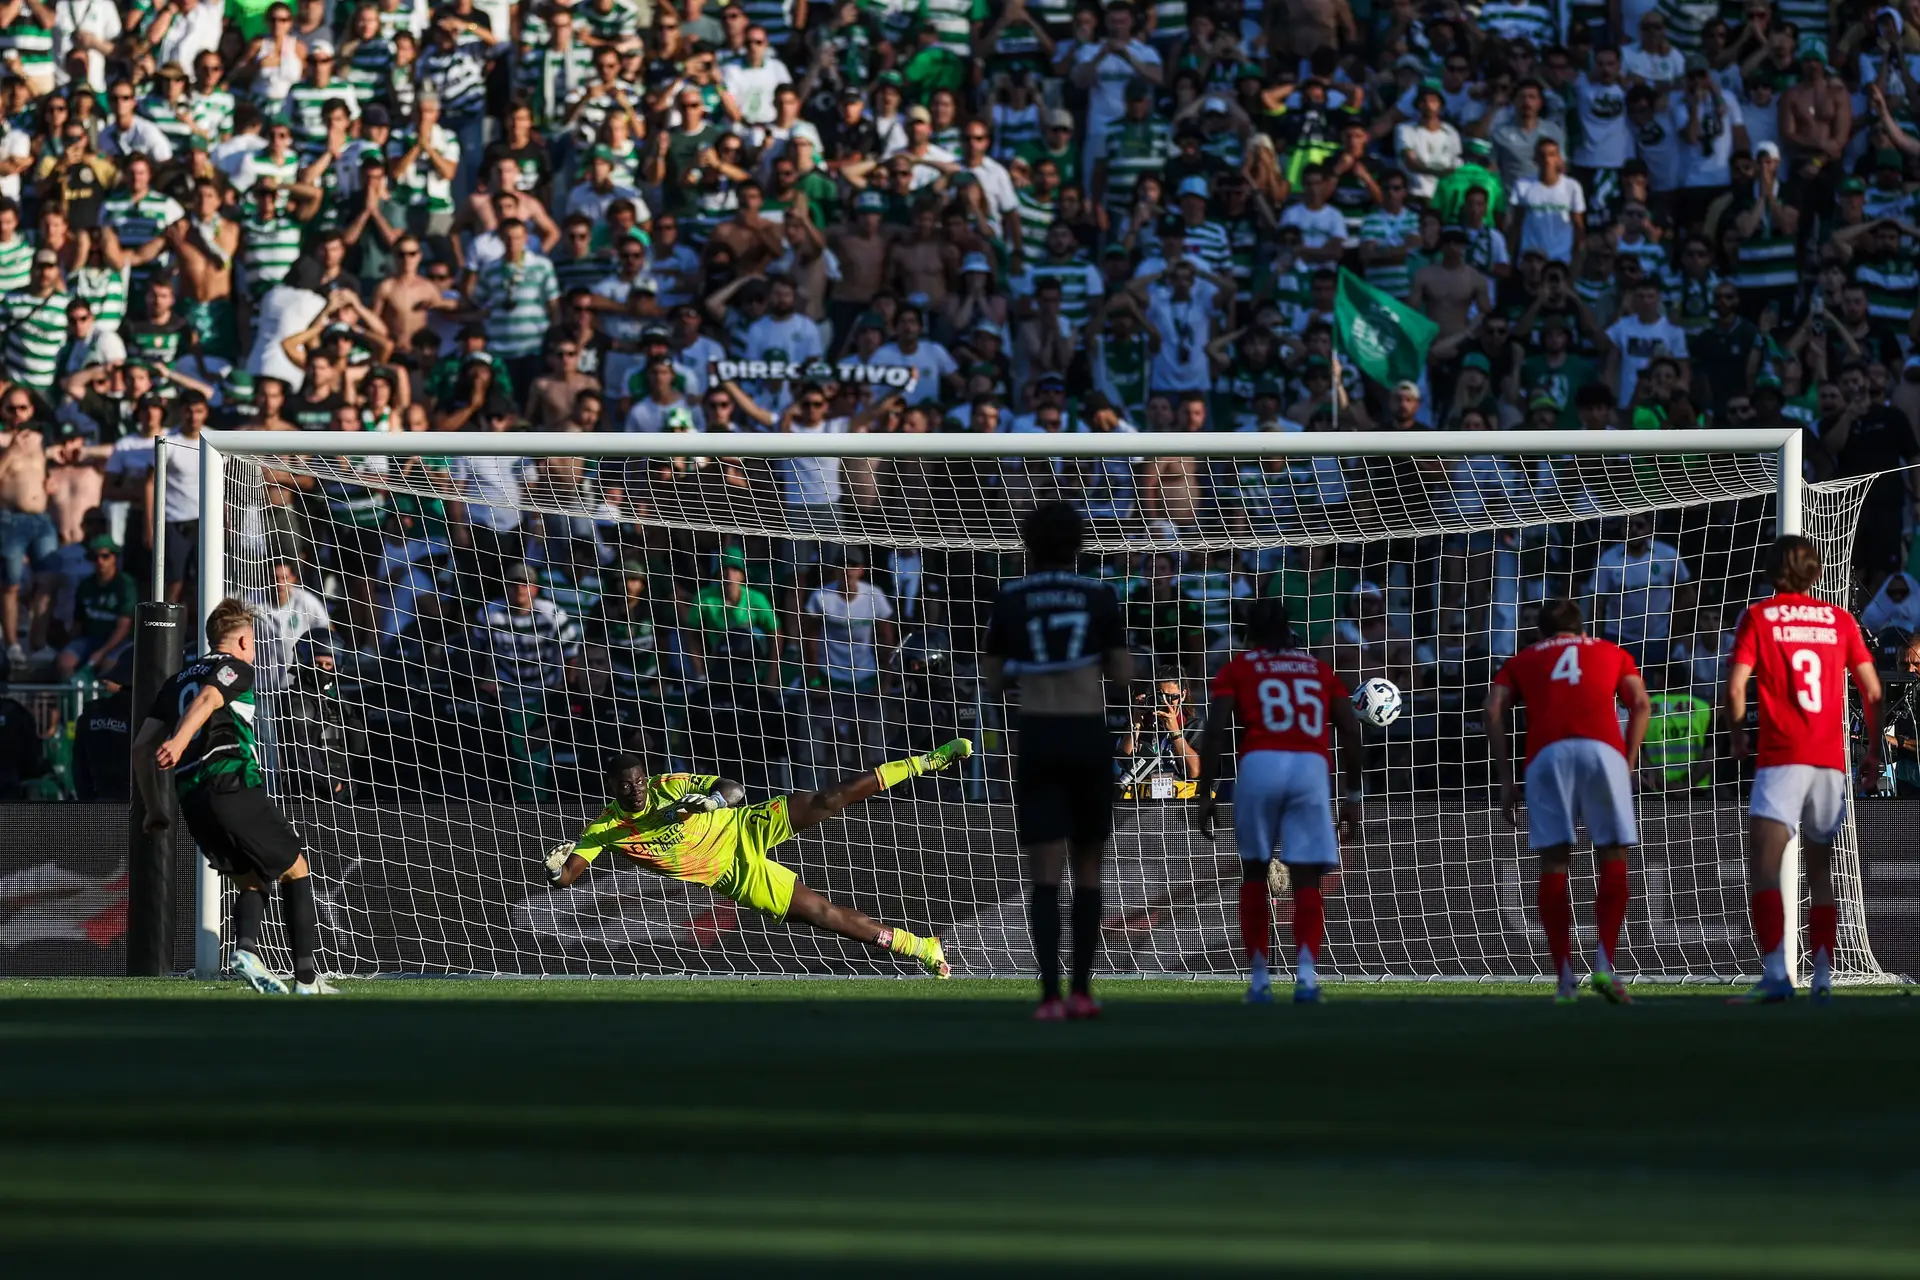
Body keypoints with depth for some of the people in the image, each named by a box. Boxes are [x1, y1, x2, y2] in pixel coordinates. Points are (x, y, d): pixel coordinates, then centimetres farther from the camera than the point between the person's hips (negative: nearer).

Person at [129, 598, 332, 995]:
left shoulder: (178, 681, 25)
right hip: (234, 783, -6)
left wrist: (153, 809, 26)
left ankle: (246, 948, -10)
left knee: (251, 880, 20)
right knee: (295, 870, 7)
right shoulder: (237, 669, 6)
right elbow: (207, 699, -17)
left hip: (192, 799, 6)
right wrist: (180, 740, -32)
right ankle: (308, 977, -2)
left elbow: (141, 746, 21)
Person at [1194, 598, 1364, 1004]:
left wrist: (1205, 794, 3)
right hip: (1313, 768, 1)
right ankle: (1306, 972, -20)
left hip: (1260, 764, -1)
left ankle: (1259, 978, 12)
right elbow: (1351, 733, 16)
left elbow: (1215, 731, 3)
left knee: (1254, 871, 15)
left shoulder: (1239, 668, 16)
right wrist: (1352, 795, 20)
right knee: (1306, 878, 0)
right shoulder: (1318, 669, 24)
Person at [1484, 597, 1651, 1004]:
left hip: (1546, 753, 0)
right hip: (1603, 750, 0)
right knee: (1613, 862, 5)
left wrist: (1505, 780, 10)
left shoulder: (1521, 661, 28)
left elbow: (1493, 709, 11)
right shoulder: (1611, 653, 29)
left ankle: (1564, 978, -4)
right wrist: (1629, 764, 14)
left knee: (1553, 866, 3)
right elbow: (1641, 704, 13)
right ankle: (1604, 965, -10)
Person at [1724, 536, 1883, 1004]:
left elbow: (1736, 686, -6)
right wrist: (1873, 749, 19)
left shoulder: (1758, 617, 2)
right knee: (1821, 871, 16)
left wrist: (1736, 737, 10)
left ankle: (1775, 974, -26)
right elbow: (1872, 691, 9)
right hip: (1832, 760, 5)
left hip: (1781, 758, -4)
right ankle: (1823, 976, 11)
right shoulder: (1839, 620, 11)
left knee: (1763, 866, -11)